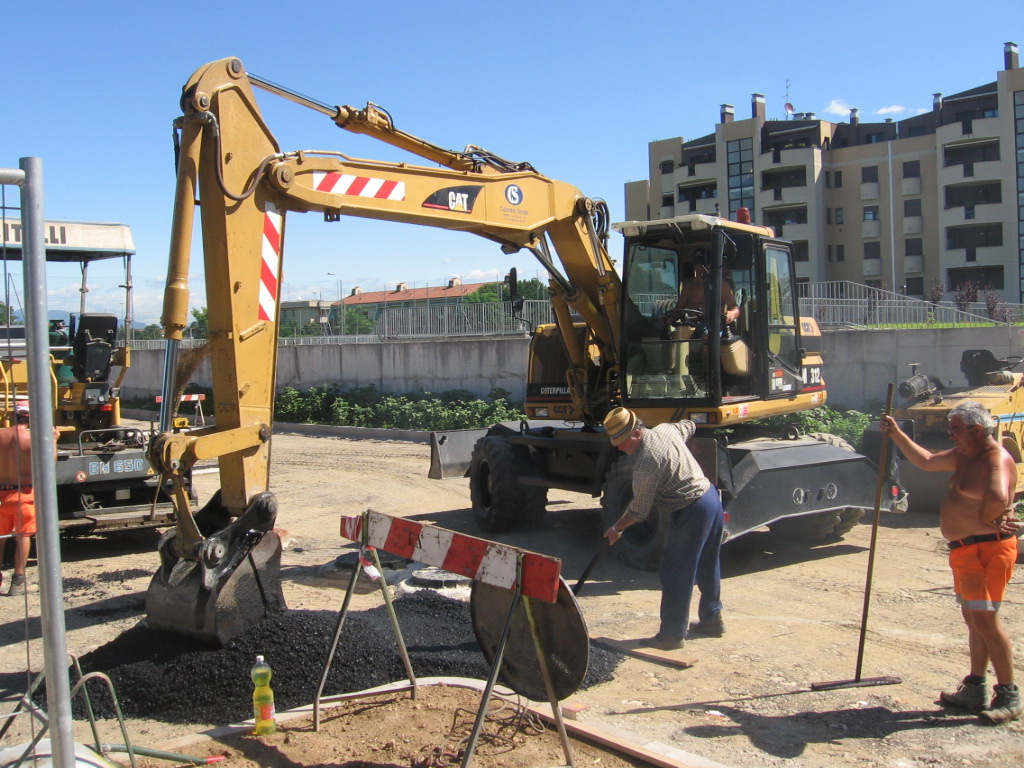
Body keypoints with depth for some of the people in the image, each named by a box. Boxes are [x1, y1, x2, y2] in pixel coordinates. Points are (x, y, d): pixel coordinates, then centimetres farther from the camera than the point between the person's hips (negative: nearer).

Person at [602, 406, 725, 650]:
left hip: (691, 513, -10)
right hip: (711, 495, 10)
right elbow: (689, 427, 27)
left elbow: (639, 511, -15)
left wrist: (616, 528, 1)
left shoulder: (644, 463, -22)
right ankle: (712, 620, 34)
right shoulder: (665, 429, 3)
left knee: (675, 574, -1)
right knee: (707, 567, 21)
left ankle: (672, 635, 6)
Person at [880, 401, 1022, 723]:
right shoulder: (964, 455, 15)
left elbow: (998, 496, -37)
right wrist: (896, 434, 21)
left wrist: (988, 522, -20)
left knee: (985, 619, -10)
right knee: (973, 619, 14)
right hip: (966, 550, 11)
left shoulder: (996, 459, -17)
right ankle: (975, 690, 23)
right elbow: (926, 461, 26)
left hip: (987, 549, -10)